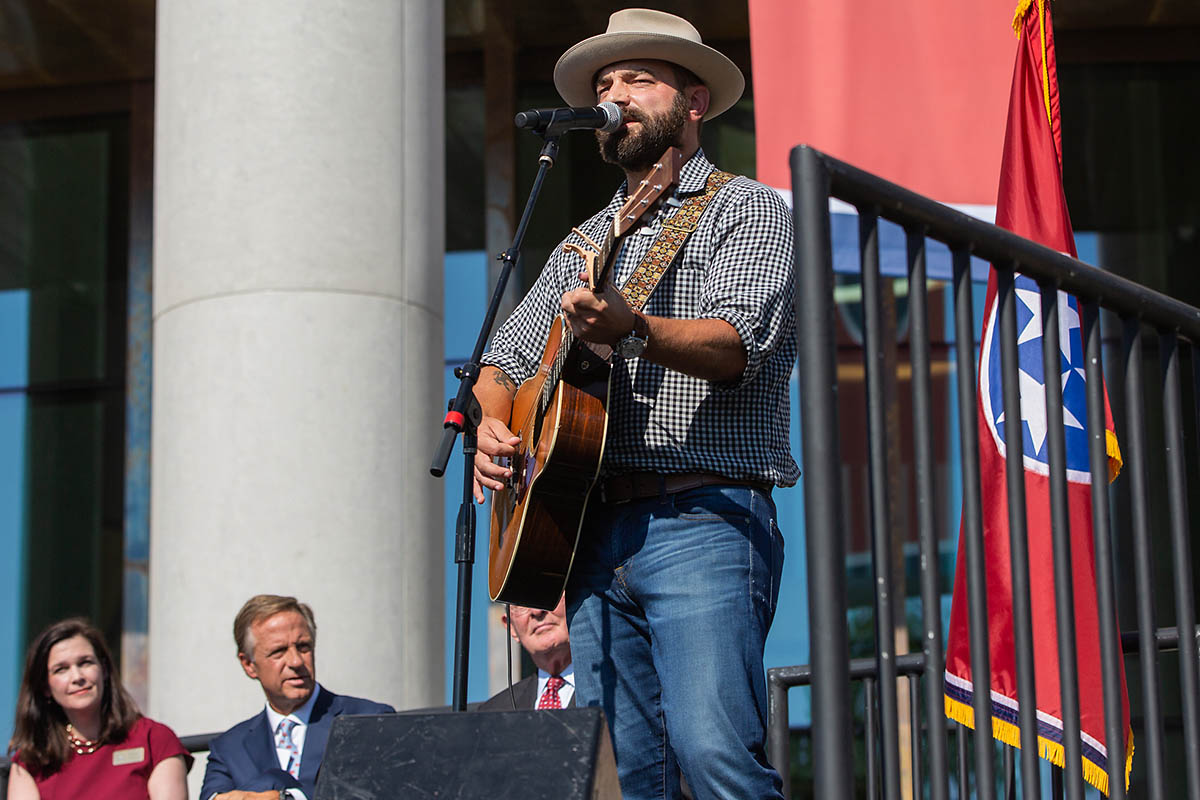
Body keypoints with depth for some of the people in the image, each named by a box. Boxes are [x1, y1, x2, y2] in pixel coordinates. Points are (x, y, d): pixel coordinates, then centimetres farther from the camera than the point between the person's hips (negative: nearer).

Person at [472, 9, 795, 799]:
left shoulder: (745, 208, 5)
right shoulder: (586, 243, 24)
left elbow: (735, 345, -14)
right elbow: (504, 362, 27)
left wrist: (632, 328, -33)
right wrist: (492, 424, 4)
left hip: (704, 520, -6)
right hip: (594, 527, 6)